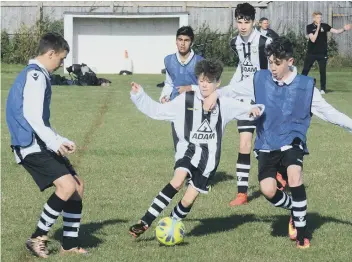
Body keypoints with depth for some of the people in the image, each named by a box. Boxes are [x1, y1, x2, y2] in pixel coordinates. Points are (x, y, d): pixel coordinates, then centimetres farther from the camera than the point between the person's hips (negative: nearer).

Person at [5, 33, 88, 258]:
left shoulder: (37, 75, 20)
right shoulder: (35, 75, -12)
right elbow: (31, 115, -25)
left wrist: (61, 141, 22)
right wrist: (54, 143, -27)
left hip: (40, 144, 11)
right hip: (31, 146, -11)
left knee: (78, 186, 11)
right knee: (67, 186, -23)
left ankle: (70, 244, 15)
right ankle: (37, 238, -10)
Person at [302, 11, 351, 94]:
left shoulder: (324, 26, -1)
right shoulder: (310, 27, -7)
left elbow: (336, 31, -5)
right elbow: (313, 39, -18)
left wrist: (344, 29, -22)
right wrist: (318, 29, -23)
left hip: (322, 53, 1)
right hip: (311, 53, -1)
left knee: (322, 71, -1)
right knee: (305, 70, 4)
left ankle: (323, 89, 6)